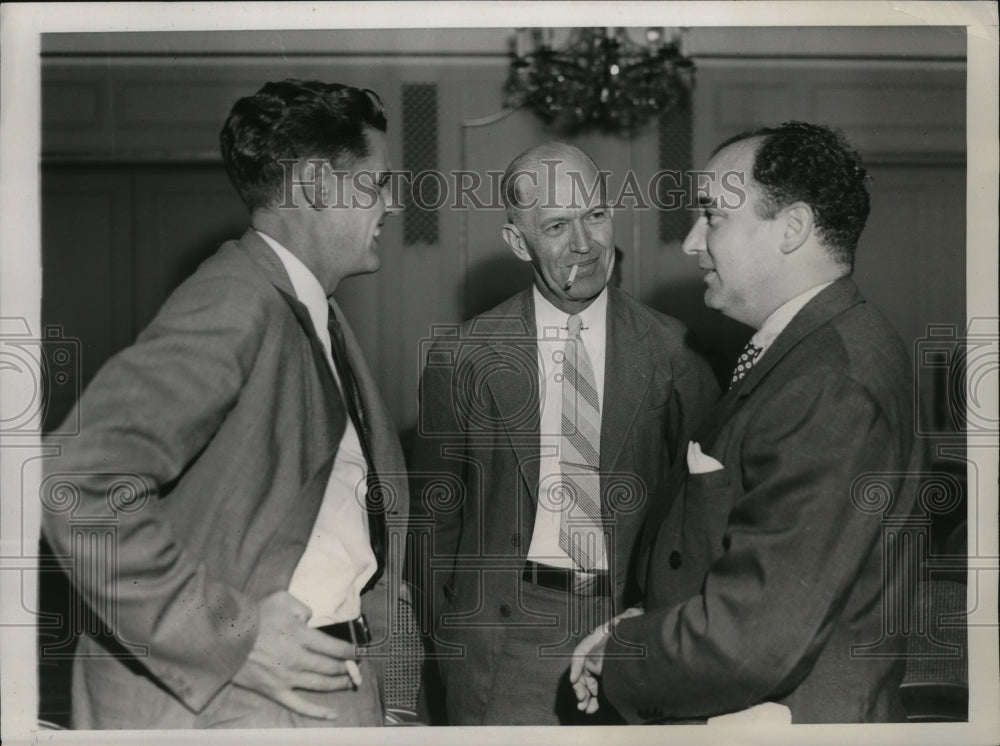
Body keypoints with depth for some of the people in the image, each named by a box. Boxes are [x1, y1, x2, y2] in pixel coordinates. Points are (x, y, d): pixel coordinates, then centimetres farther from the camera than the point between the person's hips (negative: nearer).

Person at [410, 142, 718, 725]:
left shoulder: (671, 350, 0)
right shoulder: (464, 358, -1)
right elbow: (436, 513, 6)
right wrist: (445, 635, 5)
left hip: (632, 616, 1)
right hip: (507, 630, 0)